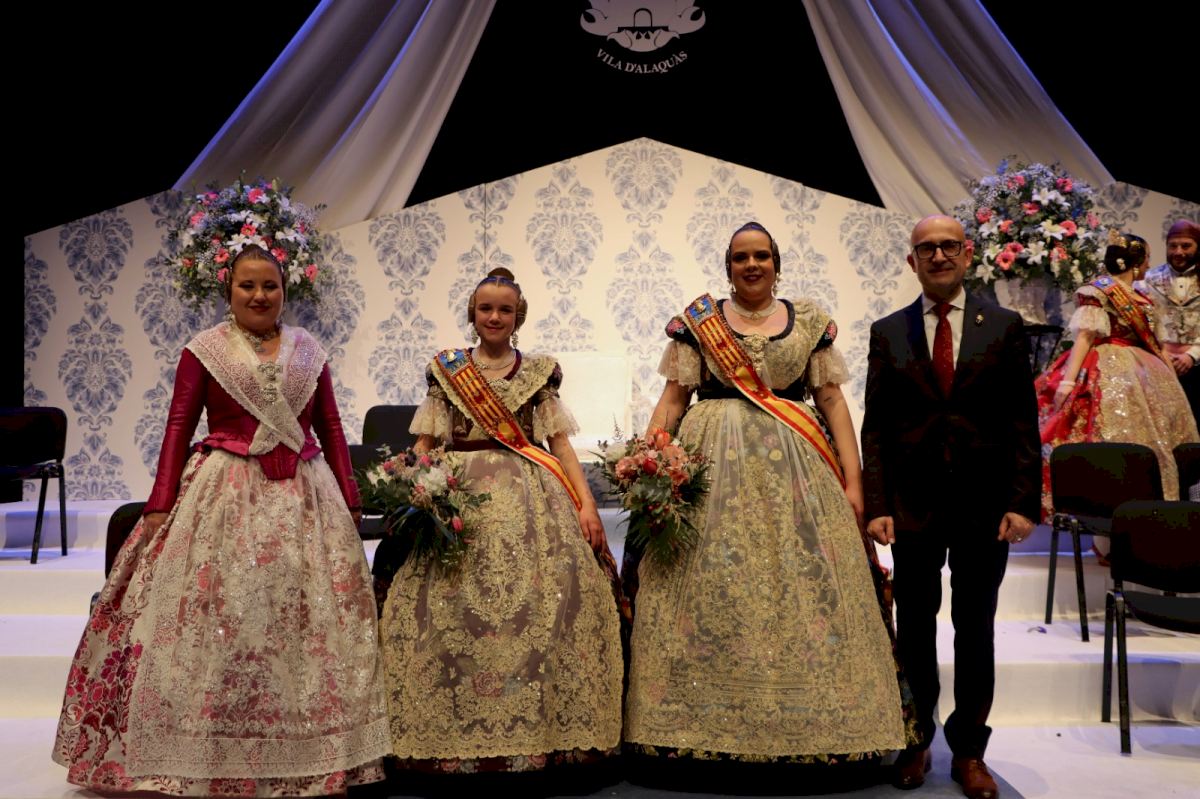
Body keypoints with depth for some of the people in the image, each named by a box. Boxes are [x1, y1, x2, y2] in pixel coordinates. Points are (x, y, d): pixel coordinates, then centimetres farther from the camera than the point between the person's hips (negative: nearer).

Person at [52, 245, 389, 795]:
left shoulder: (308, 351, 11)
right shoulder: (204, 350, 4)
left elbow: (331, 429, 11)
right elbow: (178, 429, 1)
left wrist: (349, 501, 5)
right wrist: (159, 507, -8)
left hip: (305, 498, 3)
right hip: (225, 496, -2)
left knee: (309, 621, 2)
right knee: (217, 621, -4)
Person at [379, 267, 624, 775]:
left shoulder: (539, 371, 12)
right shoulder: (446, 370, 12)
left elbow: (561, 442, 7)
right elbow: (423, 445, 9)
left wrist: (586, 504, -3)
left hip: (531, 497, 0)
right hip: (459, 494, 0)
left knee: (547, 599, -12)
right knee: (447, 603, -11)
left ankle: (540, 728, 0)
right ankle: (454, 735, 2)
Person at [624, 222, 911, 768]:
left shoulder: (810, 321, 11)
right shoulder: (698, 321, 8)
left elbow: (832, 401, 8)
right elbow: (672, 399, 5)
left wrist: (852, 480, 0)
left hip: (795, 467, 1)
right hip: (713, 463, -1)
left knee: (806, 590, -1)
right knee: (710, 592, -4)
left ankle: (806, 724, 11)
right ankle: (714, 725, 7)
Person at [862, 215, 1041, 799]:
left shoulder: (1004, 327, 3)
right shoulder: (888, 333, 4)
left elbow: (1023, 421, 0)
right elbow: (876, 427, 2)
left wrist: (1022, 502, -8)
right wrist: (876, 505, -6)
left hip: (985, 504, 0)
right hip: (914, 503, 1)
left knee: (975, 629, 10)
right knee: (914, 626, 10)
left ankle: (969, 751, 24)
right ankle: (916, 742, 26)